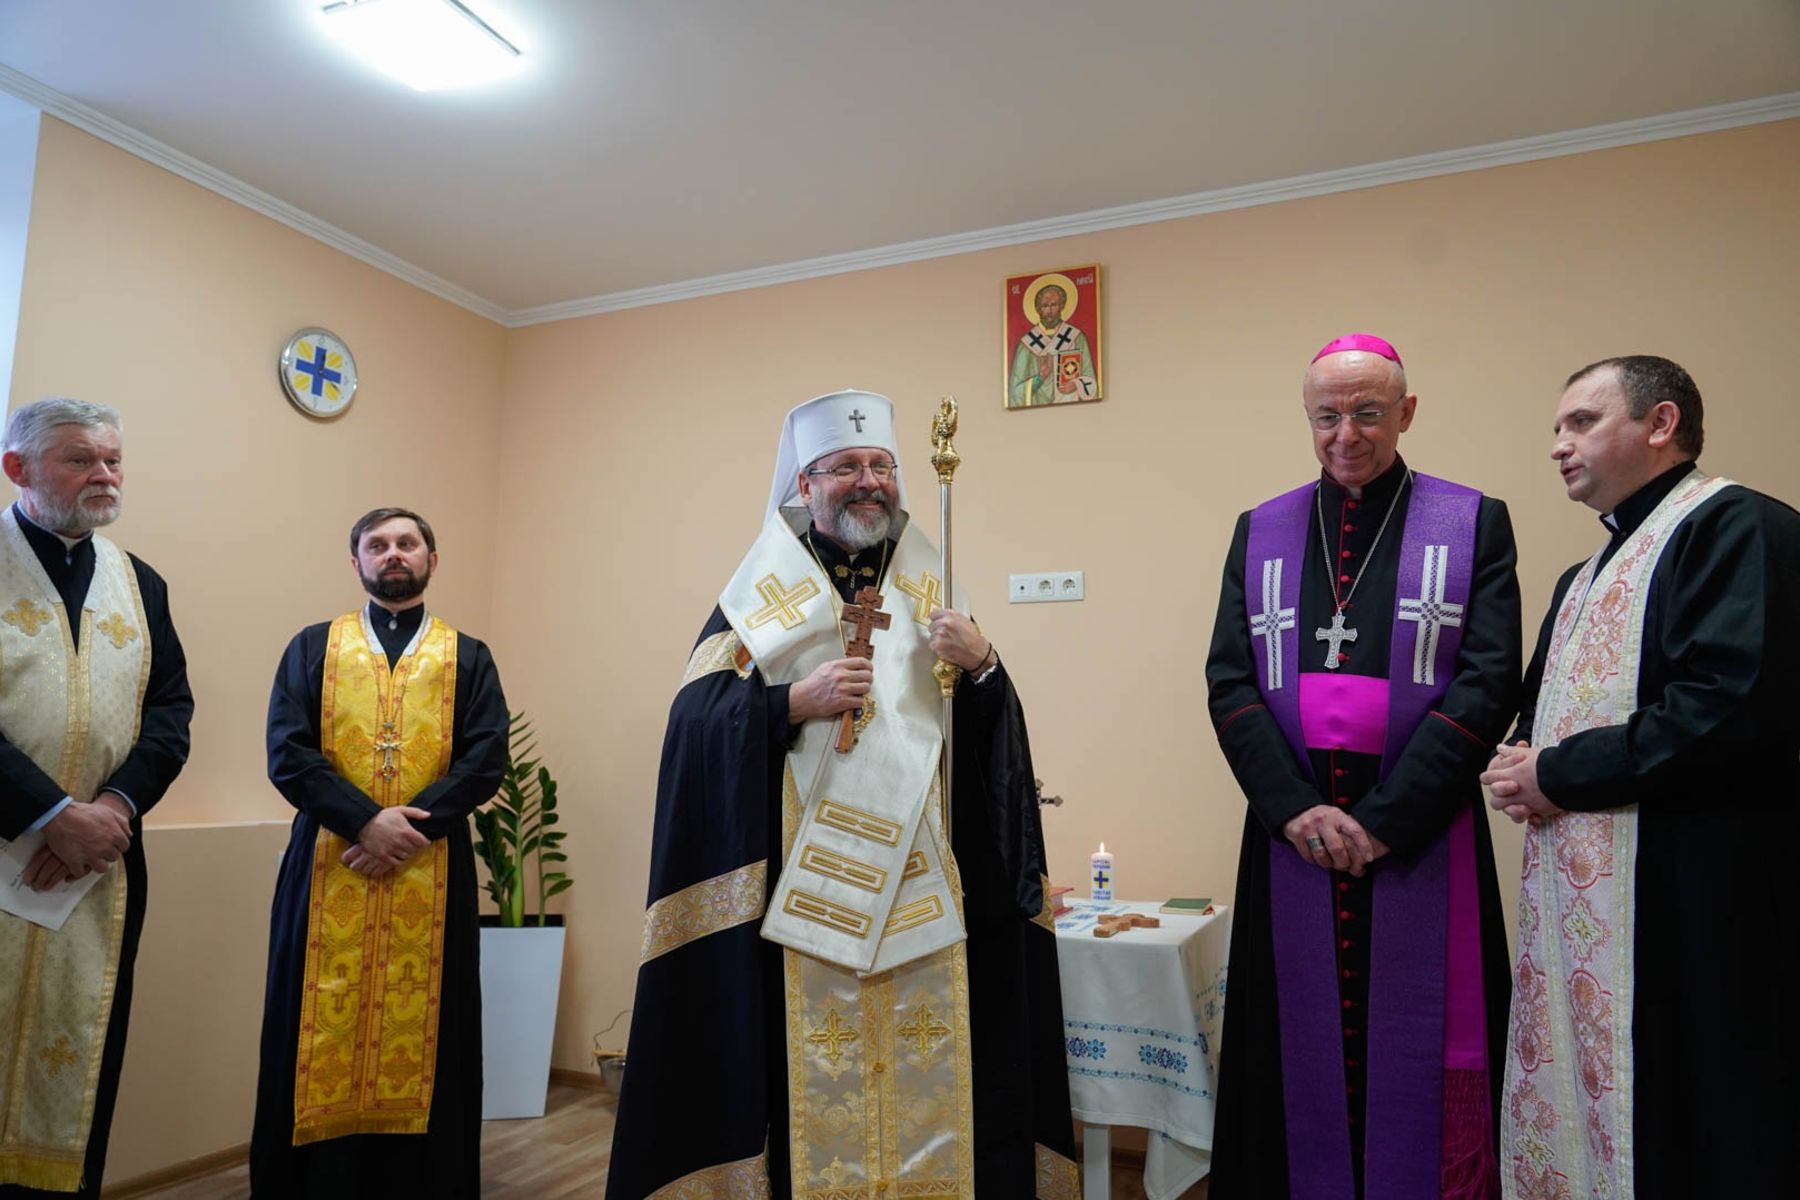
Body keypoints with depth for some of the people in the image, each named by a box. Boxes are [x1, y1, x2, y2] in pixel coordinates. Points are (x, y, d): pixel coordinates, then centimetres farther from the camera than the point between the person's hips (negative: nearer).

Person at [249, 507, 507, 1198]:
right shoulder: (313, 647, 9)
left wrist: (408, 823, -15)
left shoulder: (468, 658, 9)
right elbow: (287, 753, -3)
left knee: (421, 1032, 5)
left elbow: (487, 760, -2)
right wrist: (367, 820, -15)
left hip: (431, 878, 0)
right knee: (325, 1030, 5)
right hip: (328, 872, 0)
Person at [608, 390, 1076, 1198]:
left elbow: (988, 735, 7)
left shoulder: (931, 589, 11)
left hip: (921, 884, 3)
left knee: (927, 1075, 6)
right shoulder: (759, 591, 3)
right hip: (803, 888, -2)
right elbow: (695, 722, -5)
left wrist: (982, 666, -12)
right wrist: (795, 702, -18)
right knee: (814, 1075, 1)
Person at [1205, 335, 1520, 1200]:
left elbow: (1487, 684, -7)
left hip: (1421, 839, -2)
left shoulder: (1474, 524, 2)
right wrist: (1295, 807, -10)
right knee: (1304, 1053, 11)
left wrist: (1382, 818, -13)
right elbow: (1228, 682, 2)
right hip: (1291, 837, 2)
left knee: (1417, 1058, 7)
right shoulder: (1261, 532, 8)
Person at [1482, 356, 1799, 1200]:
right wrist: (1520, 767, 1)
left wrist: (1561, 774, -14)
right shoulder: (1586, 578, 20)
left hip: (1682, 899, -9)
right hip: (1571, 903, 9)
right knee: (1567, 1108, 14)